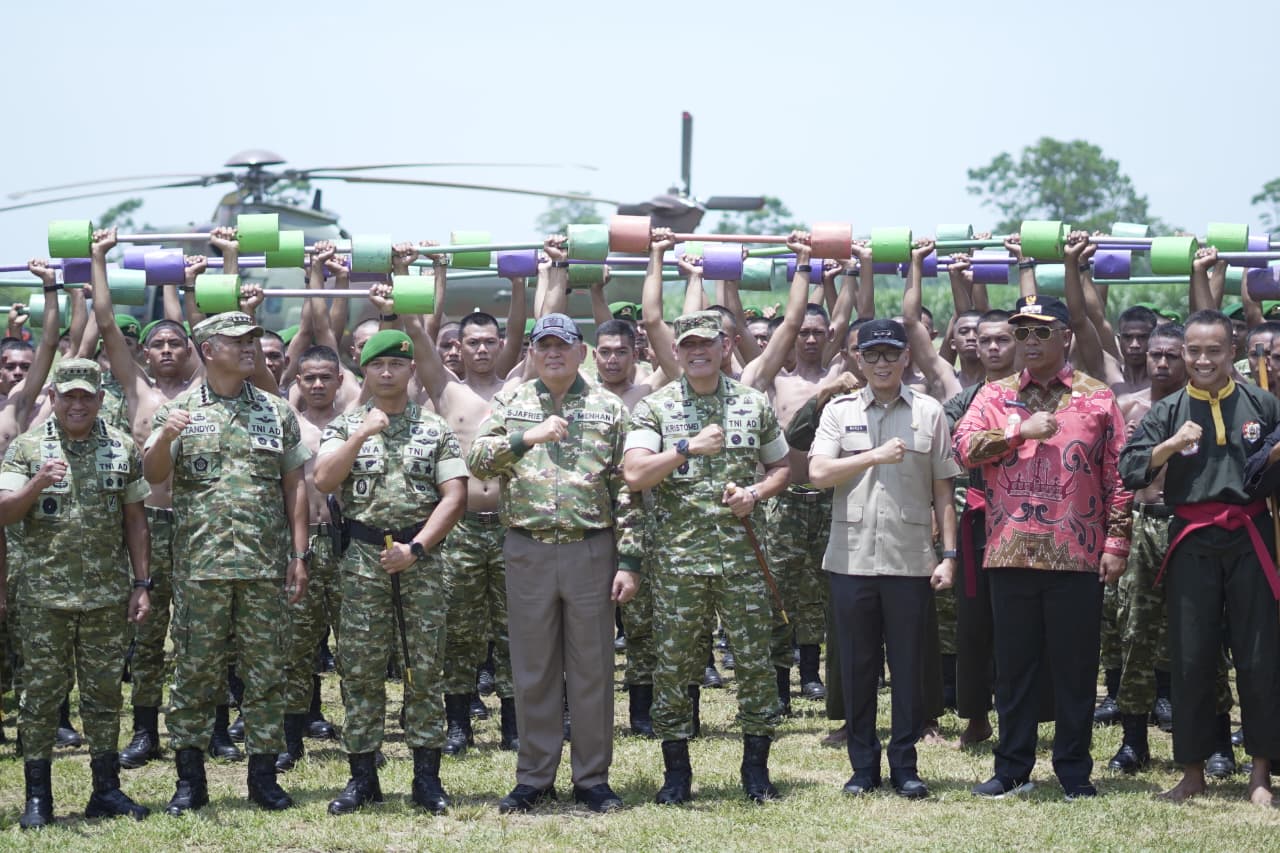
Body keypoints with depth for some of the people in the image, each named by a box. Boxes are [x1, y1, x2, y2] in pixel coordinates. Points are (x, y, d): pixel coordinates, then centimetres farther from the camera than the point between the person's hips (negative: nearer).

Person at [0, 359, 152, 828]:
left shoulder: (122, 449, 7)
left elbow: (135, 519, 10)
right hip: (45, 594, -2)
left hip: (108, 594, 2)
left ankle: (106, 789, 14)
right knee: (42, 691, 0)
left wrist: (141, 583, 6)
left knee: (104, 691, 6)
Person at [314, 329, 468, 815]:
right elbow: (324, 480, -7)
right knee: (360, 669, 0)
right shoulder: (344, 428, 9)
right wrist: (361, 435, -14)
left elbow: (454, 496, -1)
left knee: (425, 667, 1)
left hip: (421, 558, 0)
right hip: (363, 556, 0)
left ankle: (427, 775, 6)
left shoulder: (436, 430, 7)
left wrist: (416, 548, -11)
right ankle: (362, 776, 6)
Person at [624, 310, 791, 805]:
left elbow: (781, 467, 18)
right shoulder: (654, 408, 2)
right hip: (677, 559, -1)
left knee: (755, 661, 2)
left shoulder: (754, 405, 9)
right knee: (674, 666, 2)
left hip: (743, 556, 1)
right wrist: (687, 447, -19)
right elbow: (635, 475, -10)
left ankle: (756, 768, 14)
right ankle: (676, 772, 13)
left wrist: (756, 494, -2)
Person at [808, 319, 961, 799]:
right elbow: (819, 473, -5)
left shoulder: (928, 413, 6)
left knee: (909, 666, 3)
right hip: (851, 558, 1)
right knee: (857, 666, 5)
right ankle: (863, 766, 14)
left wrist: (949, 555, 1)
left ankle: (905, 766, 11)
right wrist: (876, 456, -11)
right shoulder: (840, 411, 7)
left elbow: (942, 492, 6)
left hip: (910, 560, 0)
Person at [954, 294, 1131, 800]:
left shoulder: (1097, 398, 5)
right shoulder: (996, 396, 9)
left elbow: (1117, 476, 3)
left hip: (1077, 555, -2)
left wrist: (1116, 542, -3)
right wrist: (1022, 431, -14)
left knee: (1075, 666, 3)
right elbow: (964, 446, -6)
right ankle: (1012, 768, 16)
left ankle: (1074, 770, 12)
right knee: (1013, 665, 8)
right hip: (1010, 553, 2)